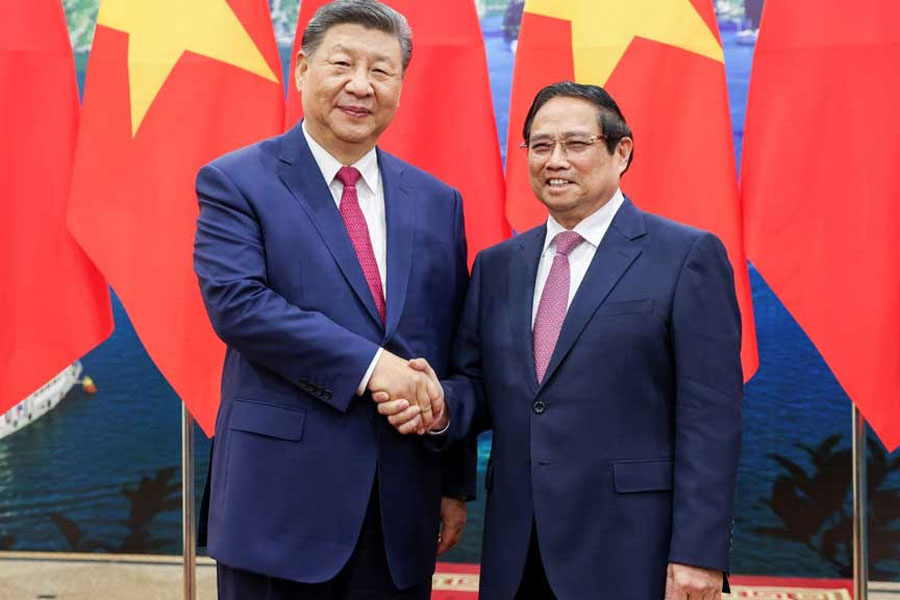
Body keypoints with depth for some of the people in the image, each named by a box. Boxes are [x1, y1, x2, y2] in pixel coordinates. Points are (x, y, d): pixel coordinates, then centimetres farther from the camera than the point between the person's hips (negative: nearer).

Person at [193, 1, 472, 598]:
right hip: (282, 492, -3)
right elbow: (236, 301, -16)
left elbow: (454, 353, 11)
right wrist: (368, 366, -21)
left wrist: (456, 484, 10)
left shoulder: (437, 202, 10)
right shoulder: (236, 181, -2)